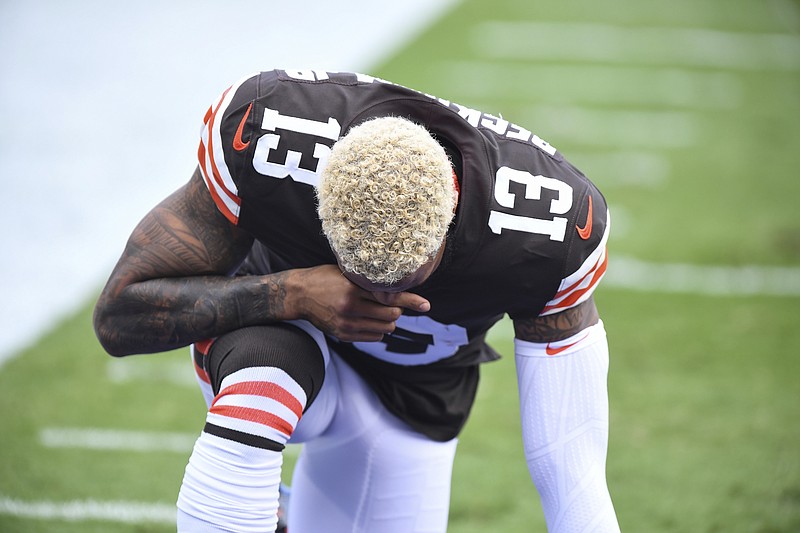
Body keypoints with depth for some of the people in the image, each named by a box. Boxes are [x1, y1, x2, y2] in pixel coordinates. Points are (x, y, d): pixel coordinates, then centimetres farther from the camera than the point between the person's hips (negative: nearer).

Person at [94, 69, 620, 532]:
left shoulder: (544, 227, -33)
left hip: (412, 400, 2)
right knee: (265, 377, -39)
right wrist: (296, 294, -40)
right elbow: (120, 314, -28)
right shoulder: (260, 132, -35)